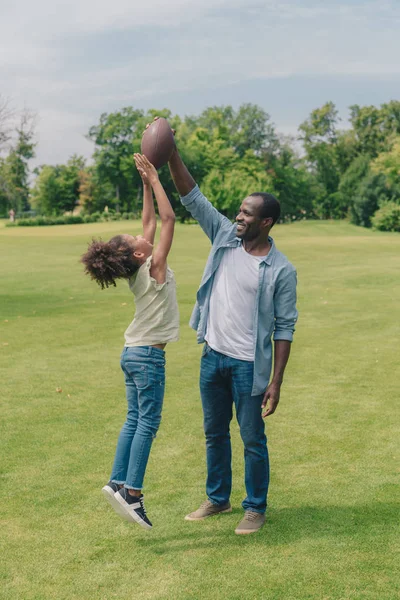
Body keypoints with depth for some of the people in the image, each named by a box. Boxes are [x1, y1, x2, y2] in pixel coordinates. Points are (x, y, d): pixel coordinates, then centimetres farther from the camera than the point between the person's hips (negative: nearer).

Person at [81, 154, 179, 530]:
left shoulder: (137, 271, 4)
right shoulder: (154, 267, -15)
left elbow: (151, 222, 12)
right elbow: (168, 219, -15)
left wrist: (147, 182, 11)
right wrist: (154, 179, -10)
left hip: (133, 353, 8)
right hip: (149, 356, -8)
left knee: (134, 420, 12)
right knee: (147, 423, -6)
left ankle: (118, 482, 12)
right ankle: (132, 491, -8)